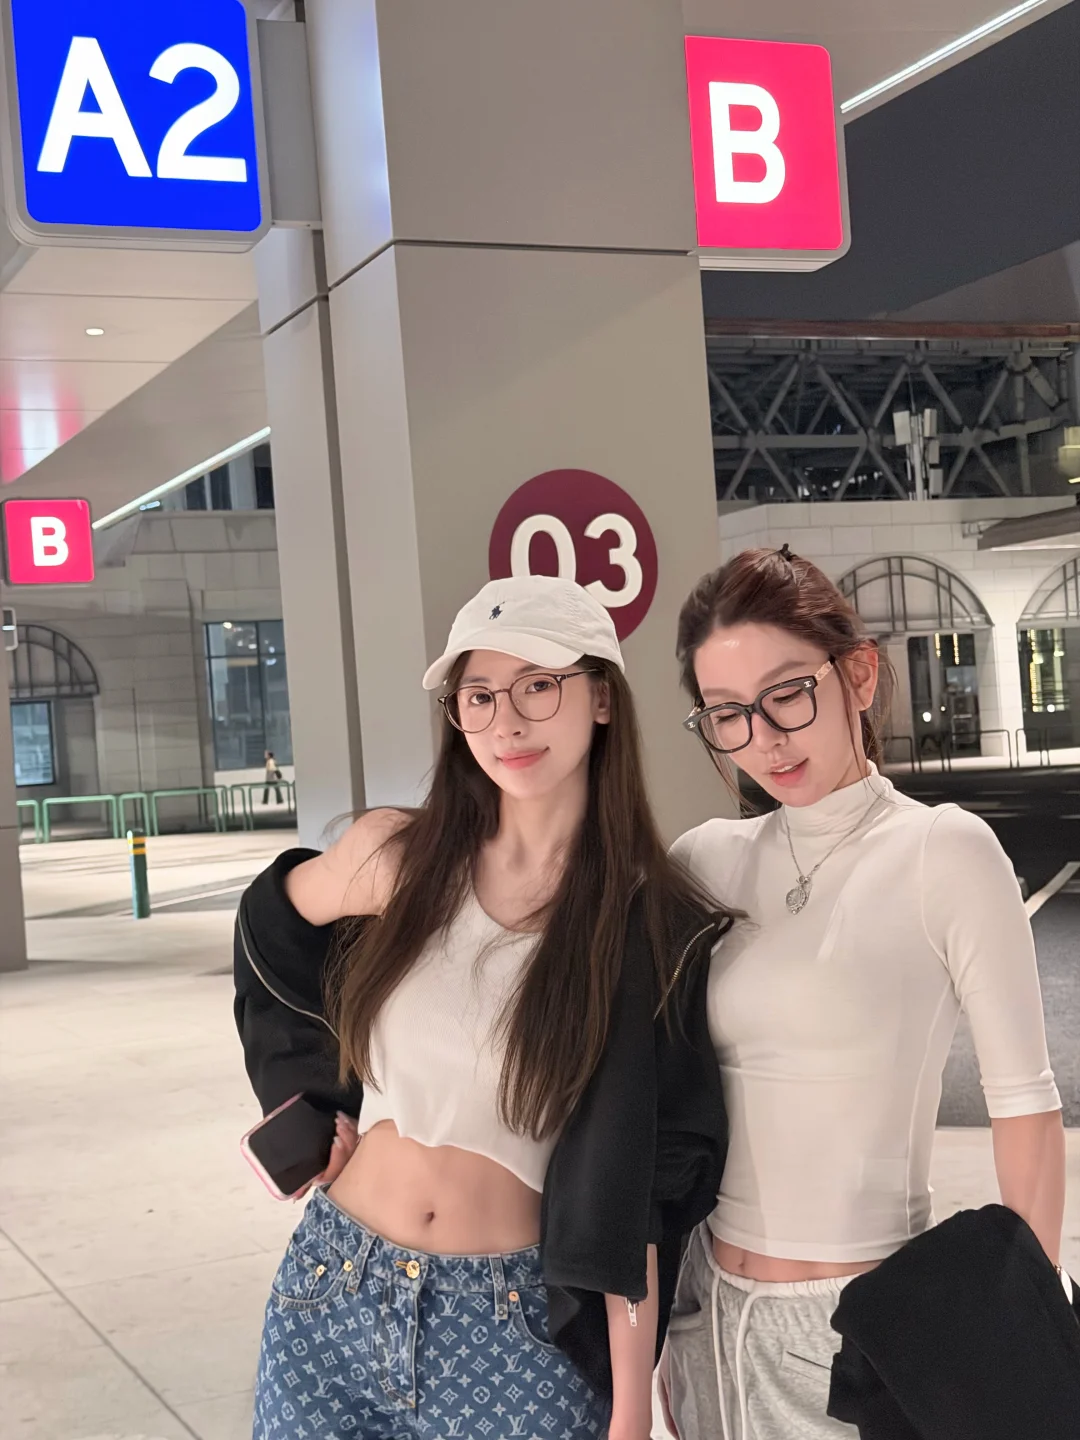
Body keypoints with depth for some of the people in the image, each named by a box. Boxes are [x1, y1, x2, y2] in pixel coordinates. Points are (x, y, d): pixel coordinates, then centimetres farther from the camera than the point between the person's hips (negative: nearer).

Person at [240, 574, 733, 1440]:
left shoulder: (655, 923, -9)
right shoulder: (399, 854, -5)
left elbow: (636, 1195, -8)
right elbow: (271, 927, 16)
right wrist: (314, 1103, 10)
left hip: (523, 1327, -2)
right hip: (335, 1299, 2)